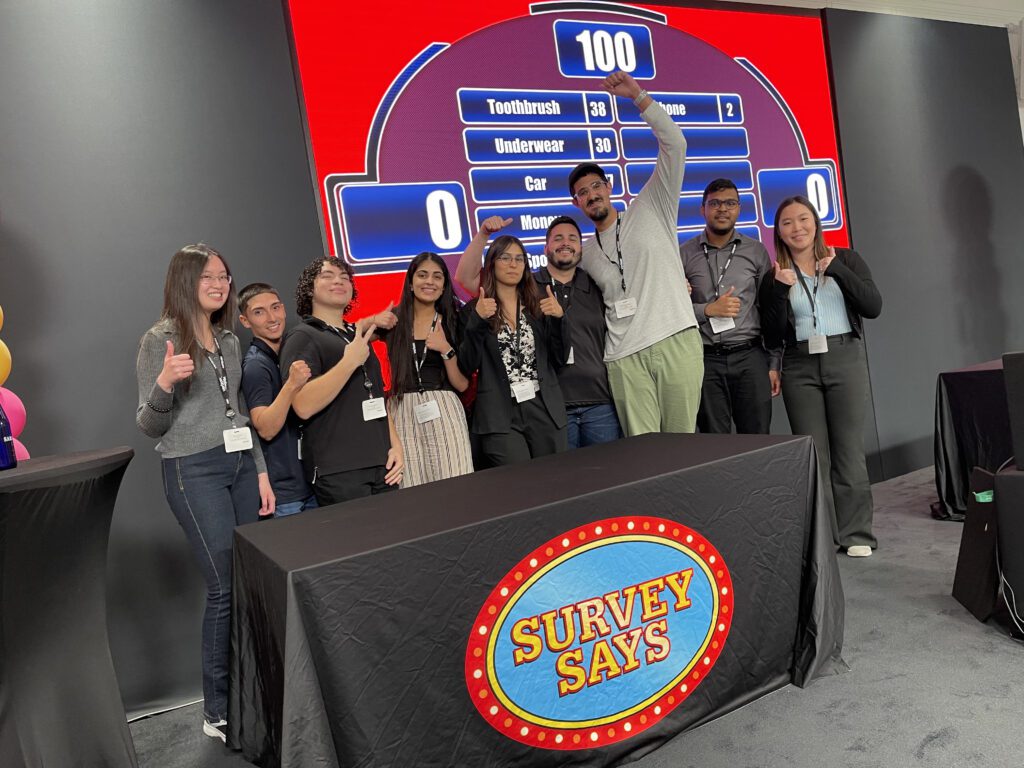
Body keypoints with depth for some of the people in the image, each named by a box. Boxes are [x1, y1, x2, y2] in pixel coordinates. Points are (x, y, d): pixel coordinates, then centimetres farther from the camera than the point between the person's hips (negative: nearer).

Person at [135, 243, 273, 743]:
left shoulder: (229, 340, 14)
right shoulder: (160, 340, -4)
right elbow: (149, 426, -4)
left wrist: (260, 470, 13)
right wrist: (164, 383, -24)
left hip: (240, 464, 6)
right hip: (193, 471, -6)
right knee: (226, 587, -5)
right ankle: (219, 712, 10)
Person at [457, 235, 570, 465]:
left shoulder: (538, 307, 11)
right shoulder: (472, 310, 2)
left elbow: (560, 359, 7)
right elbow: (467, 368, -6)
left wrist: (559, 318, -7)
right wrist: (477, 320, -16)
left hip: (545, 410, 3)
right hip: (500, 416, -3)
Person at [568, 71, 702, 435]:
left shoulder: (650, 210, 10)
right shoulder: (585, 254, 20)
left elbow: (674, 144, 1)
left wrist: (638, 95, -5)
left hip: (676, 341, -2)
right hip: (625, 358, 3)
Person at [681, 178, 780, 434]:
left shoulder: (756, 251, 8)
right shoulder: (684, 254, 5)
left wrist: (774, 364, 4)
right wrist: (709, 309, -11)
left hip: (750, 357, 1)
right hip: (706, 360, -1)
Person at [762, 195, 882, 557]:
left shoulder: (845, 259, 6)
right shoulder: (776, 274, 6)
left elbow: (873, 307, -5)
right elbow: (774, 335, 0)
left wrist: (837, 270, -11)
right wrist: (781, 290, -11)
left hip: (845, 360, 0)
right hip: (799, 367, 1)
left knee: (849, 450, 1)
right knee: (813, 455, 2)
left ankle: (856, 534, 11)